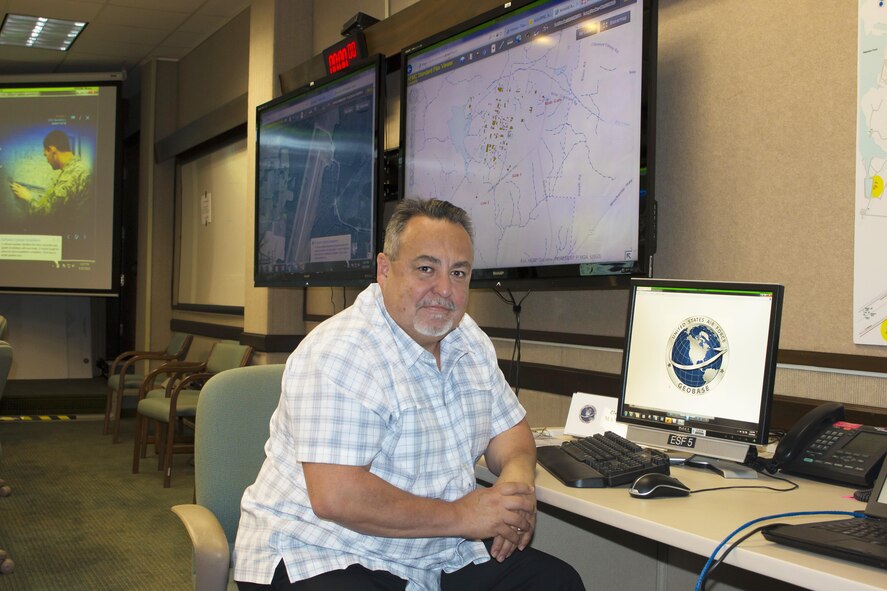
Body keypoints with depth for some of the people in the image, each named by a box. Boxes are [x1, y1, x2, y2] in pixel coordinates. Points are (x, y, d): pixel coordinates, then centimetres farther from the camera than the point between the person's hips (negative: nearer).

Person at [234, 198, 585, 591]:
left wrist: (517, 478, -9)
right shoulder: (341, 353, -21)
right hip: (320, 558, -8)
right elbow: (336, 497, -28)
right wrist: (459, 516, -19)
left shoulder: (469, 340, 7)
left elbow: (508, 428, 16)